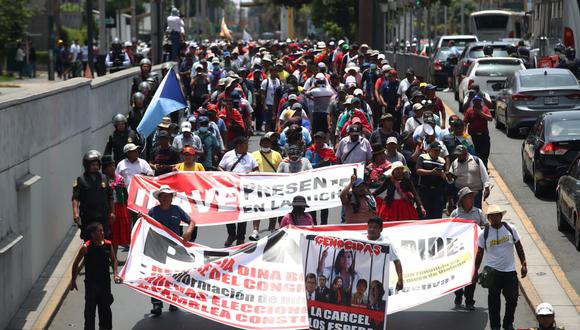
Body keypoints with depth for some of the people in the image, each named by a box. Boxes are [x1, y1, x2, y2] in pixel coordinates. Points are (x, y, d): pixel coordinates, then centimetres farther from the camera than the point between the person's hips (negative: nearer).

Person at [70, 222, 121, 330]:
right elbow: (76, 264, -6)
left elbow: (113, 260, 10)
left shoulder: (108, 244, -5)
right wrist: (73, 281, 0)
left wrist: (115, 274, -3)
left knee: (105, 308, 17)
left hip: (105, 281, 4)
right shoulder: (86, 247, -17)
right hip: (91, 283, -4)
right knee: (90, 309, -2)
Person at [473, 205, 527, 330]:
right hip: (493, 271, -1)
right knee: (494, 300, 1)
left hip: (510, 270, 1)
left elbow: (519, 247, 9)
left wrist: (524, 264, 4)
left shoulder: (510, 229, 1)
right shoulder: (484, 234, -2)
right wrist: (476, 272, 5)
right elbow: (479, 254, 6)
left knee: (512, 298, 1)